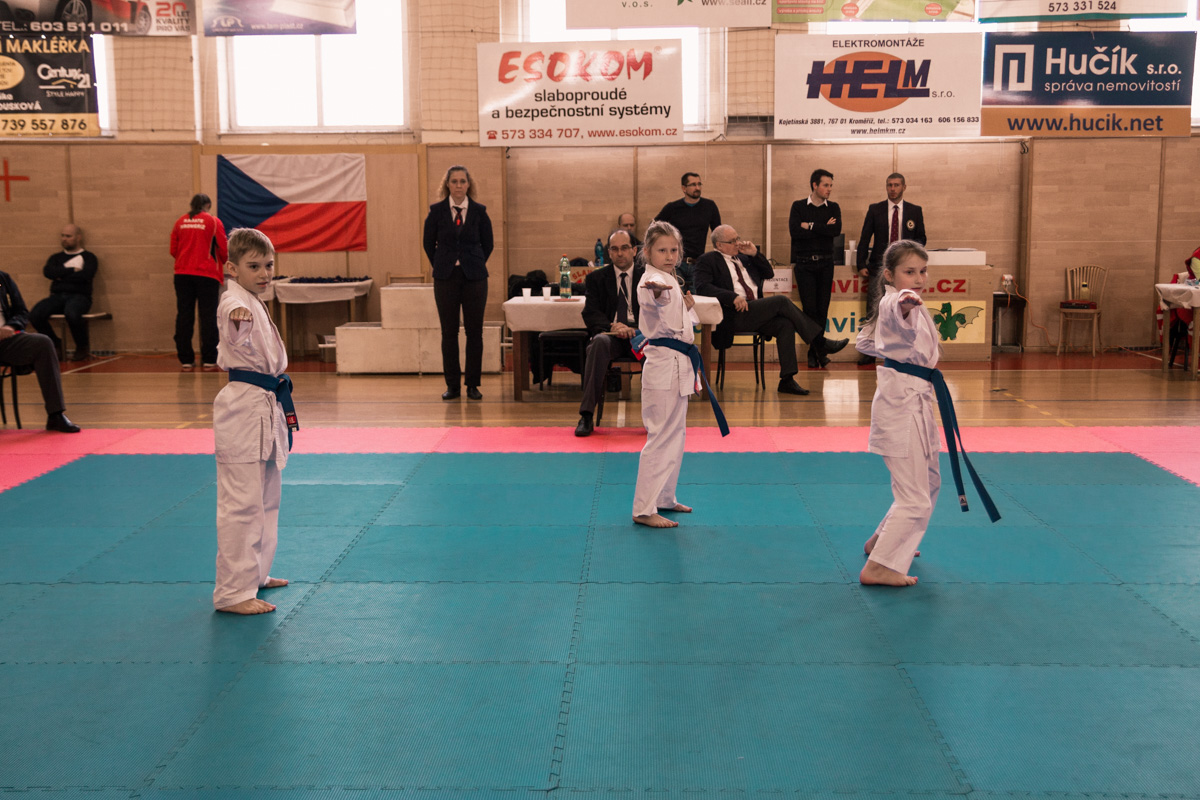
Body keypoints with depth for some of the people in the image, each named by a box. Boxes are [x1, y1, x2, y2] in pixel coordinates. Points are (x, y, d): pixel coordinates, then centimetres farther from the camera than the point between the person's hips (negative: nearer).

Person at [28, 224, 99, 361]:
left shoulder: (88, 257, 11)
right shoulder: (56, 257, 23)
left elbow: (84, 275, -9)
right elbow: (48, 272, 1)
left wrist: (60, 274, 1)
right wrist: (72, 270, -3)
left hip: (79, 296, -4)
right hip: (57, 296, 4)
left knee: (71, 314, -40)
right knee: (35, 315, -26)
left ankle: (83, 348, -12)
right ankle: (55, 345, 0)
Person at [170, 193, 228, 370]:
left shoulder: (180, 222, 6)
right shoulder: (214, 222, -2)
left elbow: (173, 250, 10)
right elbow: (224, 250, 1)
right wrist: (223, 262, 22)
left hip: (182, 274, 3)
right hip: (207, 274, -3)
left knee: (184, 317, 7)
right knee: (208, 317, 2)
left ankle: (185, 359, 8)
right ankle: (209, 359, 2)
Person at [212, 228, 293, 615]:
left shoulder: (253, 304, 15)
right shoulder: (236, 301, -15)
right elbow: (232, 323, -40)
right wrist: (236, 317, -61)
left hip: (263, 408, 10)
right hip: (243, 409, -10)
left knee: (265, 498, 19)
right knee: (241, 502, -8)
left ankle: (254, 573, 33)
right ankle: (232, 592, -2)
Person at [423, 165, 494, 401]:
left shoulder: (479, 211, 2)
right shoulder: (436, 211, 1)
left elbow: (488, 244, 11)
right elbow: (429, 243, 10)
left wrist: (474, 266, 10)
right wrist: (442, 267, 10)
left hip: (474, 277, 0)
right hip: (446, 278, 0)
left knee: (474, 331, 1)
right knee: (449, 332, 2)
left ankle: (473, 385, 9)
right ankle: (452, 385, 10)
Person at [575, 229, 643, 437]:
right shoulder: (596, 278, 11)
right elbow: (590, 314, 0)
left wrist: (636, 329, -19)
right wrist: (612, 327, -20)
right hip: (609, 333, 0)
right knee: (599, 342, -36)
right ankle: (586, 415, -36)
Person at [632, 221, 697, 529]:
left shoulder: (673, 282, 15)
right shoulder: (652, 280, -15)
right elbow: (653, 294, -41)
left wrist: (686, 306, 4)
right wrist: (659, 289, -64)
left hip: (678, 365, 10)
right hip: (663, 366, -10)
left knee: (675, 435, 17)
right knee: (661, 437, -9)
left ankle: (664, 497, 29)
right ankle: (643, 509, -4)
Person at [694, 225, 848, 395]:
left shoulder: (743, 258, 26)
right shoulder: (708, 260, 5)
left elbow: (769, 273, 25)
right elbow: (702, 287, -12)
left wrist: (755, 253, 9)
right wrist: (732, 297, -23)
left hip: (755, 313, 7)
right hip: (733, 315, -7)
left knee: (786, 324, -22)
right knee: (781, 301, -21)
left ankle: (787, 380, -25)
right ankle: (820, 343, -14)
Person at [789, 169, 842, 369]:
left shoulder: (833, 207, 10)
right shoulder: (798, 206, 4)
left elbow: (837, 230, -8)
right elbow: (795, 231, -12)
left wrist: (810, 226, -9)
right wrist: (823, 229, -9)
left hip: (825, 263, 2)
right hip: (804, 264, -2)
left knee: (822, 309, 1)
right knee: (810, 309, -5)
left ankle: (815, 352, 10)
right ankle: (816, 351, 4)